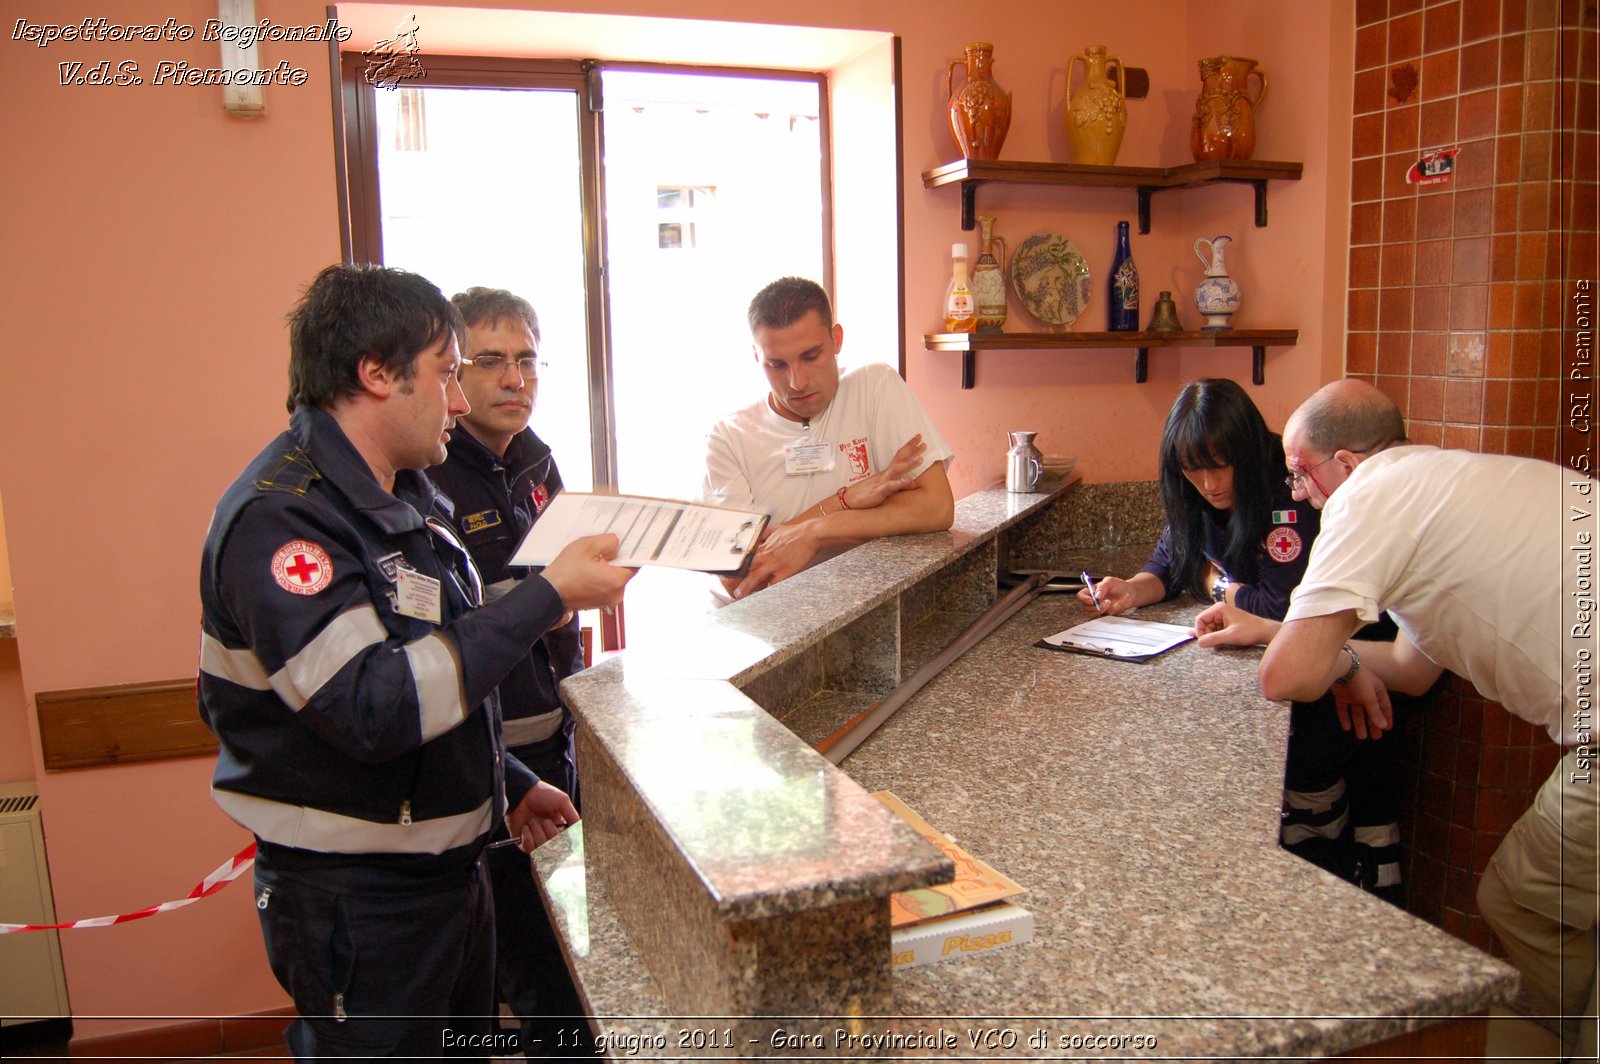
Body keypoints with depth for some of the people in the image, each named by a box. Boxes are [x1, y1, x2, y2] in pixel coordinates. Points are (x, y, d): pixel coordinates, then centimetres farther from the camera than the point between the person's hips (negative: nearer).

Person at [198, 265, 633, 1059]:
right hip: (354, 897, -9)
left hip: (444, 866, 9)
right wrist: (548, 596, -29)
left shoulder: (406, 496, 9)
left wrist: (505, 782, 15)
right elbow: (373, 708, -32)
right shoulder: (279, 517, -21)